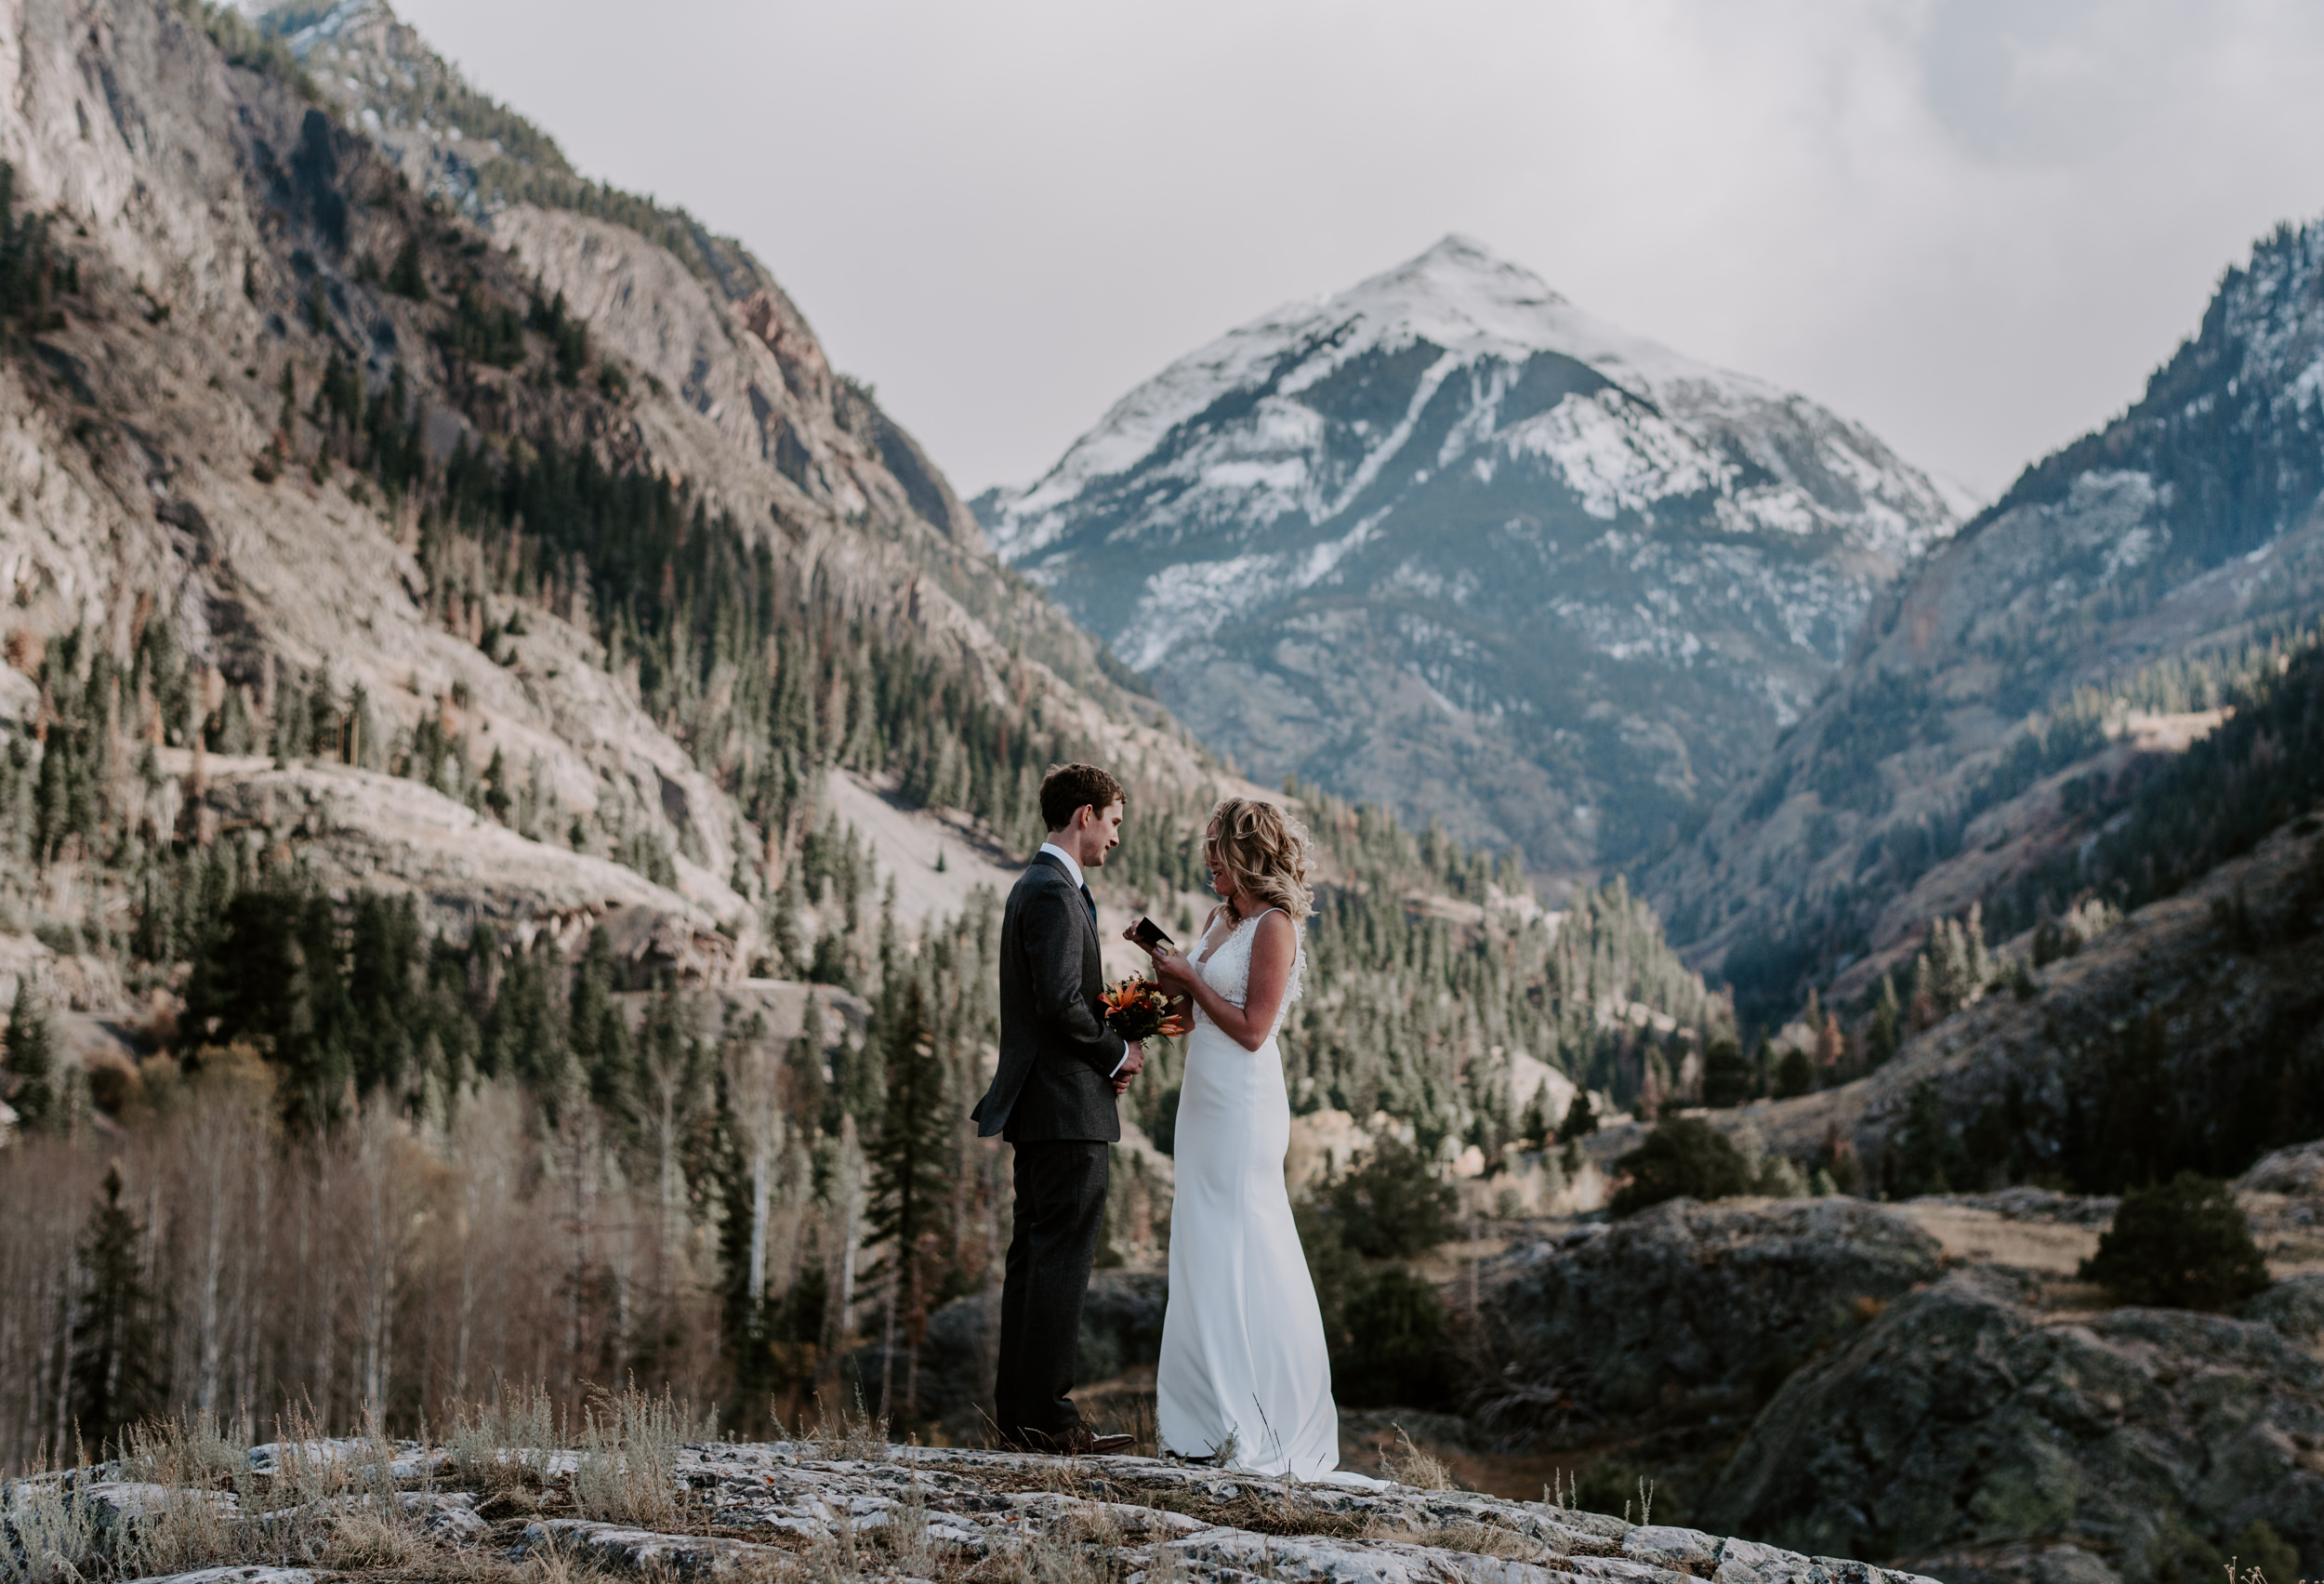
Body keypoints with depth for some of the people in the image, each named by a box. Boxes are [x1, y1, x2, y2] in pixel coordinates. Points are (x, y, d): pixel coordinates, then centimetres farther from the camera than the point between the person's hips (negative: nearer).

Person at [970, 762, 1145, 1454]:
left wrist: (1107, 1056, 11)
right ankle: (1046, 1414, -6)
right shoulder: (1054, 892, -14)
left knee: (1034, 1252, 12)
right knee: (1062, 1254, -8)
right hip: (1067, 1105, -11)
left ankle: (1017, 1408, 16)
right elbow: (1061, 1002, -22)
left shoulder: (1036, 886, 19)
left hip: (1037, 1105, 11)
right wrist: (1118, 1054, -8)